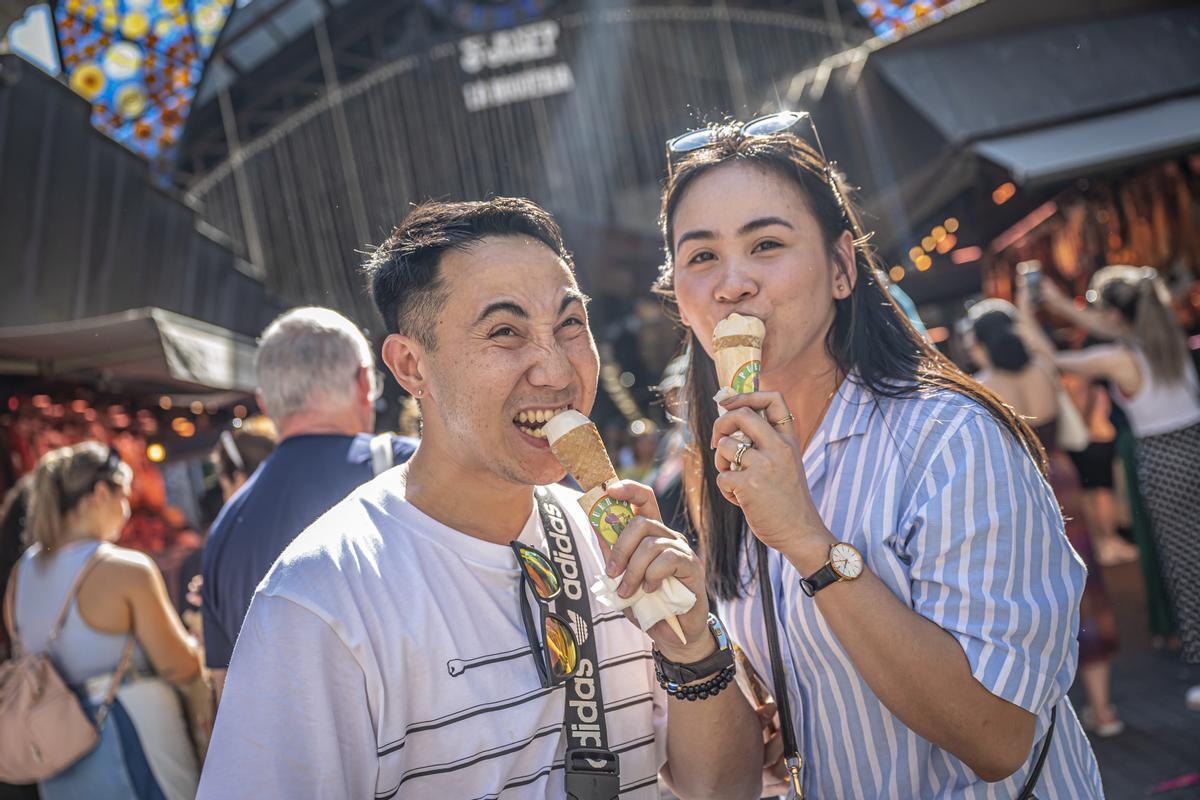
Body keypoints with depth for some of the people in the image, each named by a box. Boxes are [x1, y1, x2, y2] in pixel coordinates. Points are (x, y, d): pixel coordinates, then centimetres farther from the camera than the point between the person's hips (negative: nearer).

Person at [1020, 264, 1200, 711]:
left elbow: (1053, 361, -4)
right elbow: (1108, 331, 19)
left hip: (1163, 462, -6)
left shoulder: (1119, 360, -17)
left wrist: (1026, 317, 7)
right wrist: (1060, 304, 22)